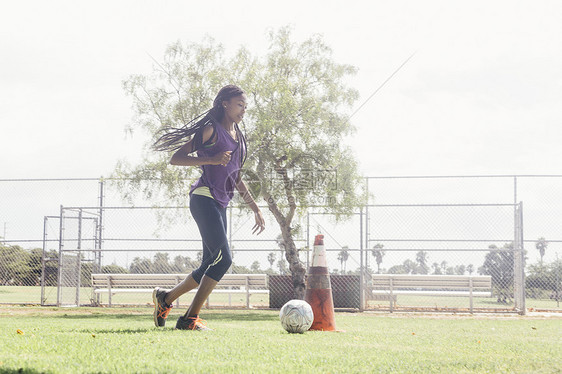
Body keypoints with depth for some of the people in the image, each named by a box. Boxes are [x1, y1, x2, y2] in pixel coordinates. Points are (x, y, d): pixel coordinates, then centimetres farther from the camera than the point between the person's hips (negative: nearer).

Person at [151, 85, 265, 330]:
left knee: (211, 267, 7)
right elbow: (176, 158, -7)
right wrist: (211, 159, -18)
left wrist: (255, 209, 25)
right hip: (204, 198, -9)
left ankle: (165, 298, 23)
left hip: (221, 204, 9)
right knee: (223, 257, -19)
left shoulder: (238, 137, 22)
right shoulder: (211, 129, -2)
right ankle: (190, 318, -15)